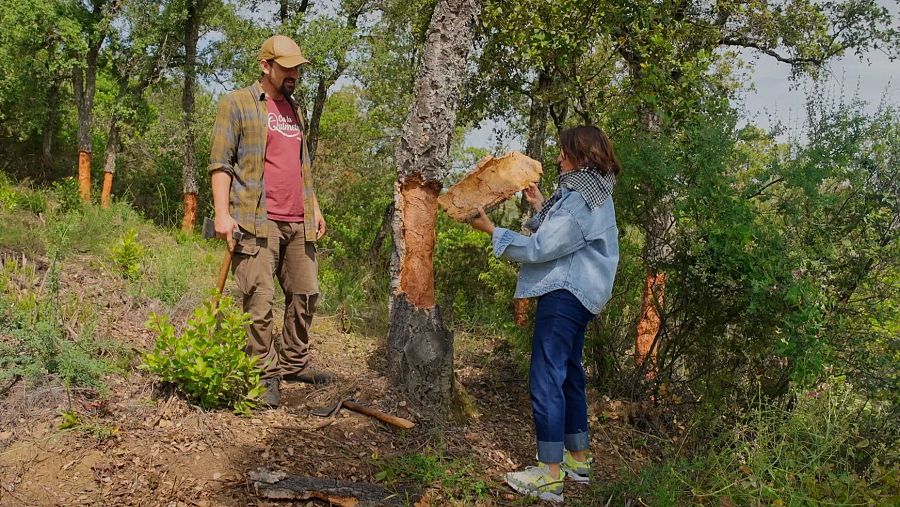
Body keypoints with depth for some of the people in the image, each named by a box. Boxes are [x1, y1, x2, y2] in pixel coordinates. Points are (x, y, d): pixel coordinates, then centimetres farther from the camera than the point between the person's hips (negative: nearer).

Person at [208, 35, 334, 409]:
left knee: (306, 294, 10)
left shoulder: (294, 110, 21)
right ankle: (265, 374, 5)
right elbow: (220, 161, -5)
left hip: (297, 223, 7)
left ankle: (294, 364, 24)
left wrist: (314, 208, 22)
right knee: (260, 300, -6)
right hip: (257, 222, -7)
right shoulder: (237, 103, 0)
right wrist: (222, 213, -14)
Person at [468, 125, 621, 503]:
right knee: (568, 375, 17)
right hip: (575, 296, 11)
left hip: (564, 297, -11)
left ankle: (551, 476, -6)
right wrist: (540, 207, 18)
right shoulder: (593, 194, 16)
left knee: (546, 380, -10)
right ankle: (578, 459, 28)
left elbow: (540, 248, -19)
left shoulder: (580, 199, -17)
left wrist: (492, 231, -11)